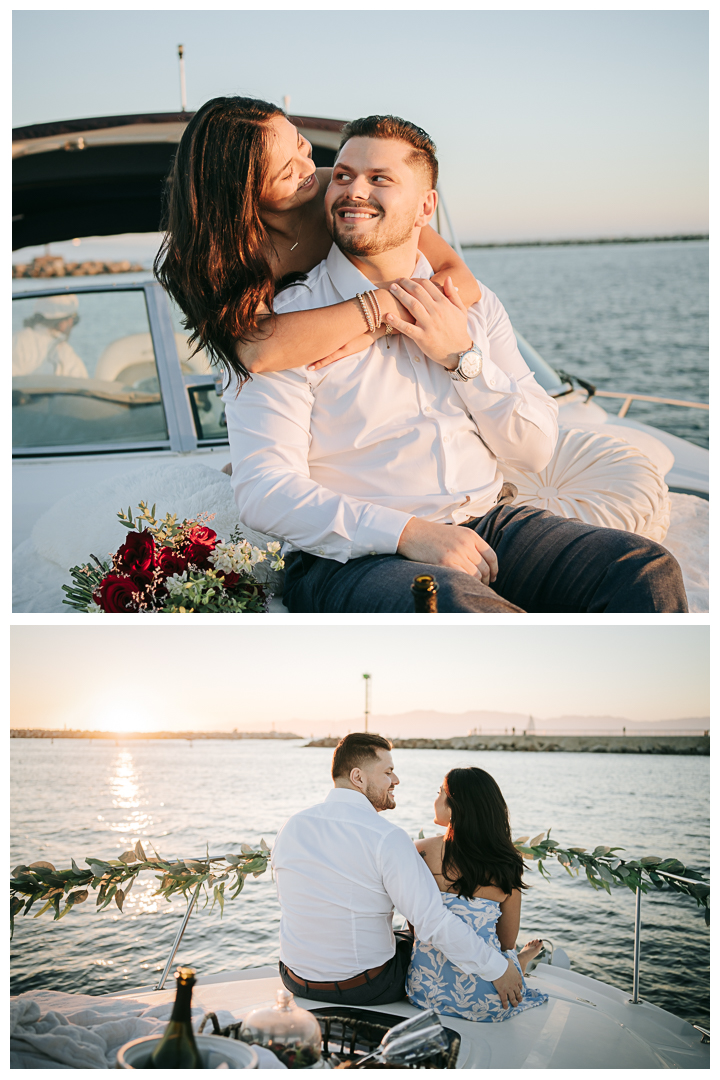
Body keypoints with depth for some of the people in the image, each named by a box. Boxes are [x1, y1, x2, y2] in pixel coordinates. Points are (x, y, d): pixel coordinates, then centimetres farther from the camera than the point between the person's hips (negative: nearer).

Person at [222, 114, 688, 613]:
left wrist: (462, 356, -5)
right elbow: (264, 493, -13)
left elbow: (536, 450, 10)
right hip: (355, 554, -4)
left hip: (488, 522, 5)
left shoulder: (474, 304, 14)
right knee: (458, 603, -37)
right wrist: (407, 532, -23)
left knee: (648, 571, -16)